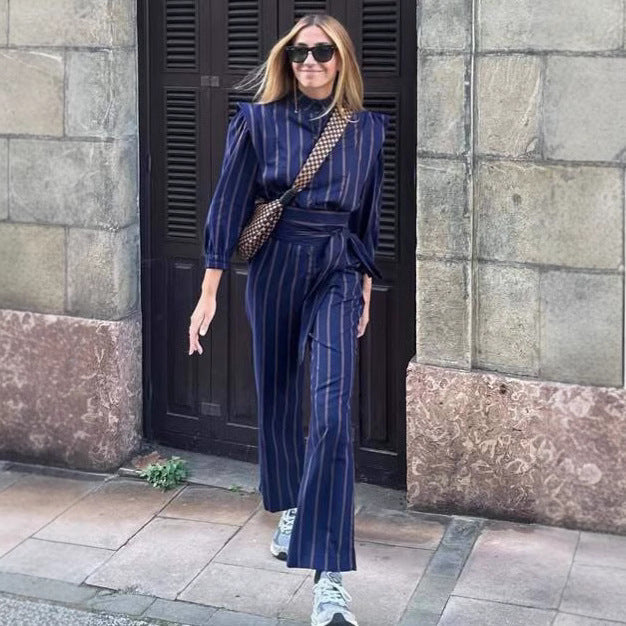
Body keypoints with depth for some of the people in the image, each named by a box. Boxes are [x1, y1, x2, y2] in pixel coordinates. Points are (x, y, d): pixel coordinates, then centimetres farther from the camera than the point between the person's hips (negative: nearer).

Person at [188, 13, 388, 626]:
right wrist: (208, 293, -5)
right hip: (273, 270, 1)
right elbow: (228, 206, -3)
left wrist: (366, 286, 16)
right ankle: (288, 509, 43)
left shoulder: (367, 128, 2)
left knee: (332, 413, -15)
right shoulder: (258, 121, -3)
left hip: (337, 275, -1)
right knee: (277, 399, 14)